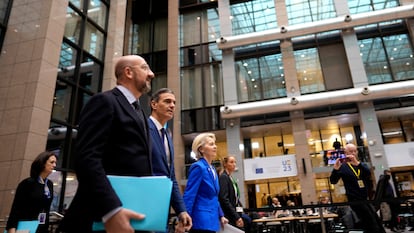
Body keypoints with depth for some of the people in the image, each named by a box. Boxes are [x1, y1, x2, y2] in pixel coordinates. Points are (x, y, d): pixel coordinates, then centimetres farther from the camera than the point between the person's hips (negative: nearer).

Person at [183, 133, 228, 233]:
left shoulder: (212, 169, 12)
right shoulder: (198, 167, -14)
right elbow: (189, 196, -19)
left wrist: (221, 215, 15)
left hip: (211, 220, 9)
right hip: (202, 221, -8)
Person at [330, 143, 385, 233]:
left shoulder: (361, 165, 12)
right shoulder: (343, 166, -4)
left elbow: (368, 173, -11)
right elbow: (333, 181, -14)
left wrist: (357, 163, -30)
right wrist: (335, 169, -33)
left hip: (366, 199, 6)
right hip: (356, 201, -6)